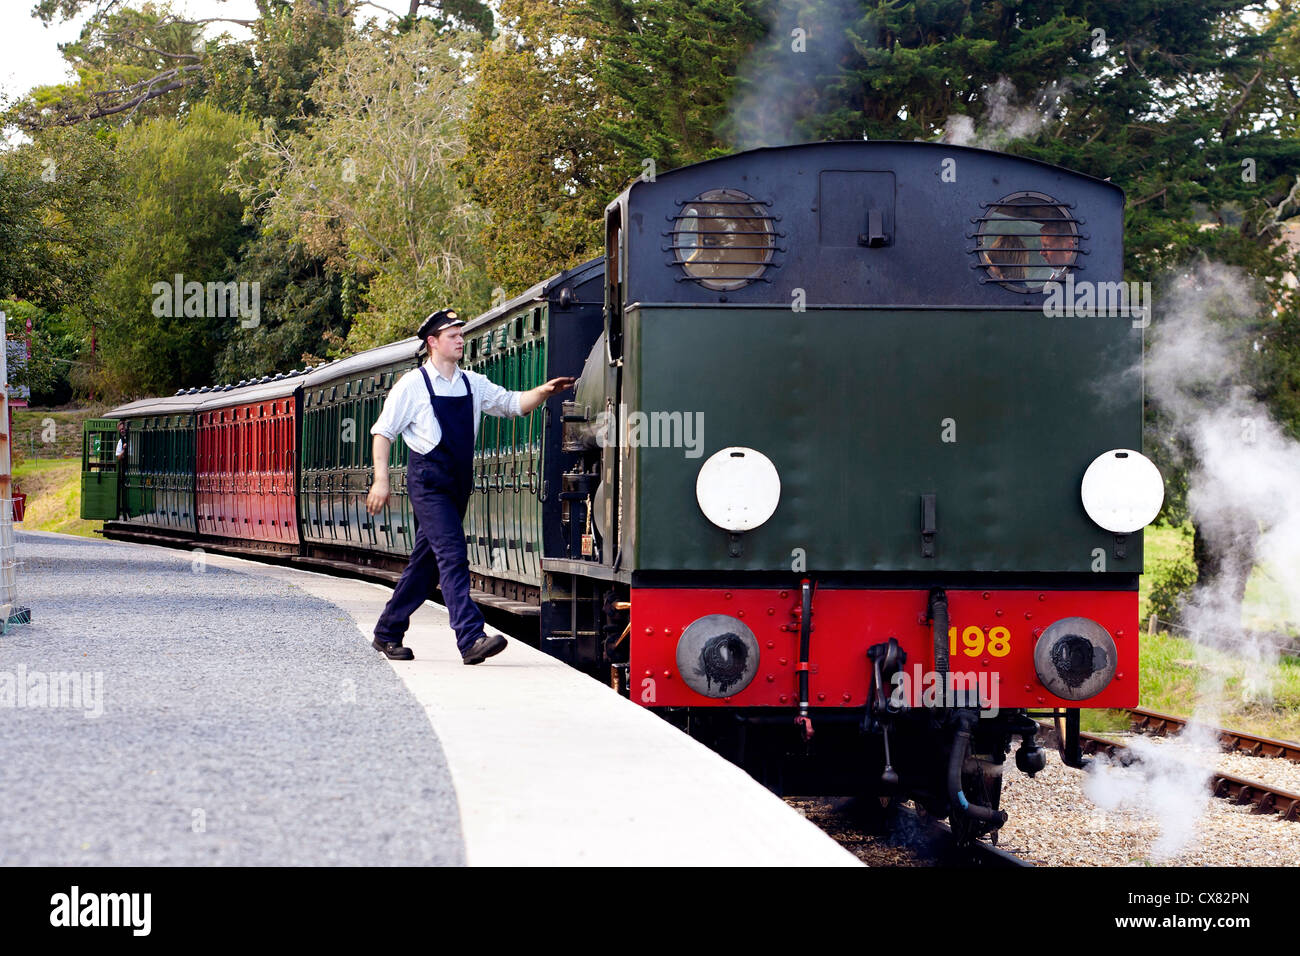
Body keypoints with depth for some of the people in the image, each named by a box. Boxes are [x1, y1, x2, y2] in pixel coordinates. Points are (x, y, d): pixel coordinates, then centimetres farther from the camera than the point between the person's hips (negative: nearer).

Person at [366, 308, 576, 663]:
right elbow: (383, 432, -1)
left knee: (426, 561, 11)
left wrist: (543, 392, -10)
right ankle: (471, 638, -25)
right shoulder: (413, 385, -3)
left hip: (458, 485, 6)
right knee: (452, 556, -17)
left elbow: (512, 403, 9)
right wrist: (381, 480, -9)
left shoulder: (472, 384, 12)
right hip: (428, 483, -6)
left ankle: (388, 633, 23)